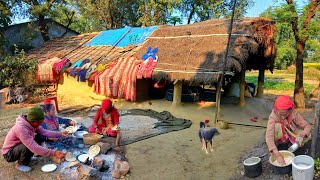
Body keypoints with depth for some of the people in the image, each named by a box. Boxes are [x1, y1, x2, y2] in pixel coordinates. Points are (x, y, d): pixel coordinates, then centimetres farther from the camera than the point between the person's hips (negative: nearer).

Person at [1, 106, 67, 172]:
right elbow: (34, 148, -42)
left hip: (19, 146, 8)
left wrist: (59, 134, -19)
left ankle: (27, 157, 13)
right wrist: (54, 153, -44)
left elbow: (44, 132, -6)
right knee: (30, 146, -33)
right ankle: (20, 164, -5)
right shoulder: (21, 128, -37)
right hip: (9, 154, -8)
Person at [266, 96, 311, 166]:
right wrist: (277, 155, -48)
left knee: (307, 135, -23)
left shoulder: (294, 114, -22)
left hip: (291, 137, 3)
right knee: (277, 126, -33)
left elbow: (307, 125, -20)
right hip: (279, 139, -3)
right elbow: (269, 137, -39)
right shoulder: (273, 117, -31)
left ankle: (291, 144, 3)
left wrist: (302, 135, -43)